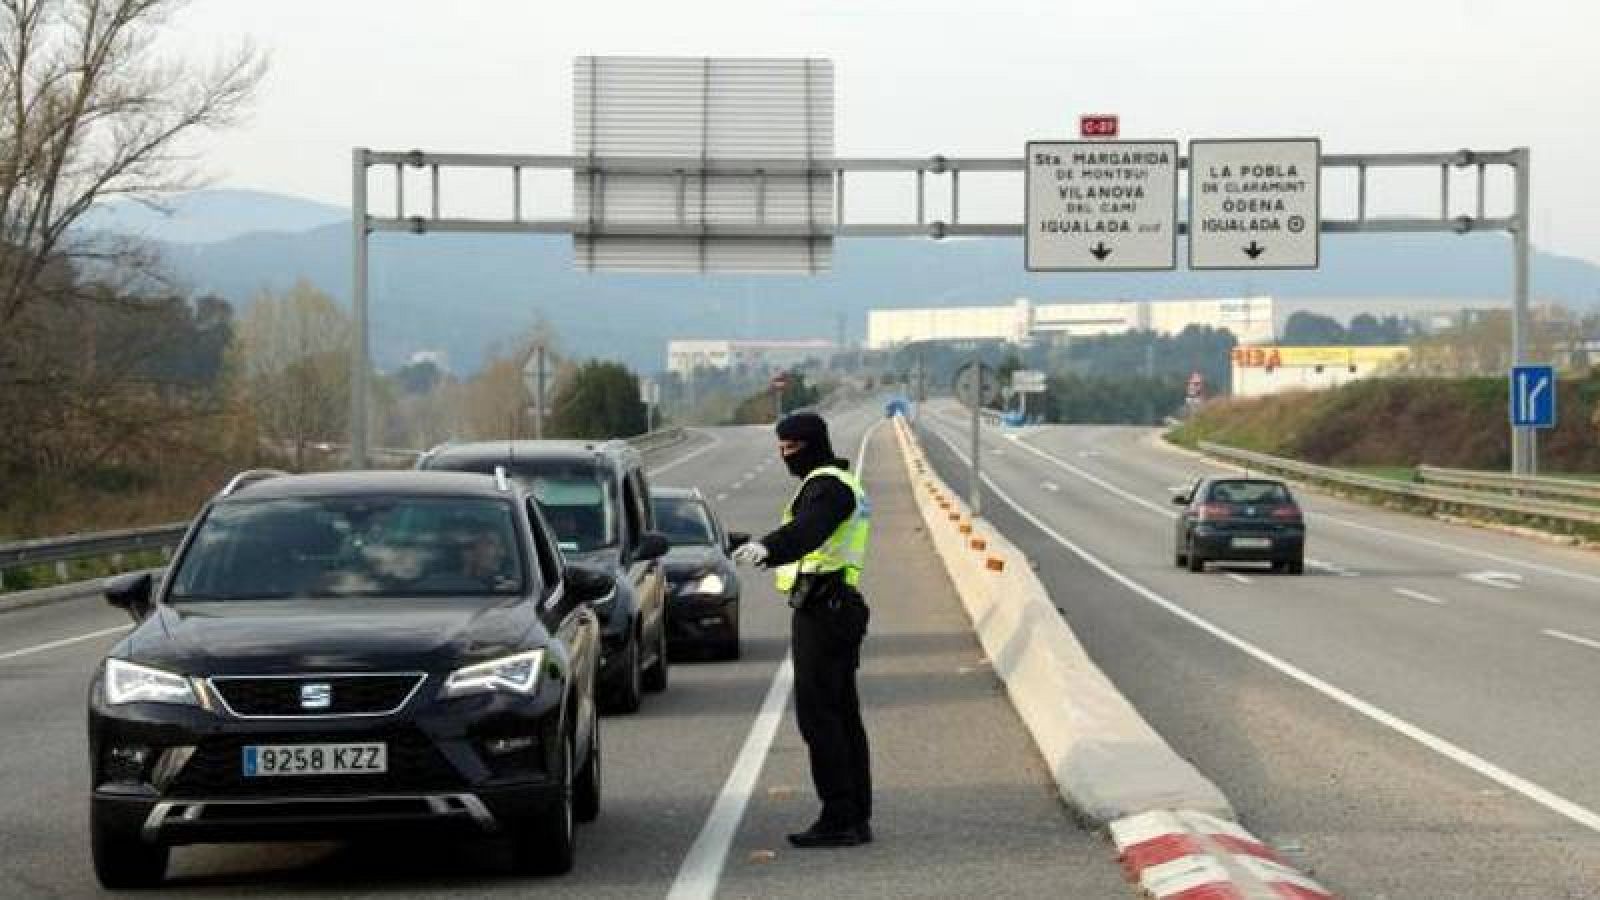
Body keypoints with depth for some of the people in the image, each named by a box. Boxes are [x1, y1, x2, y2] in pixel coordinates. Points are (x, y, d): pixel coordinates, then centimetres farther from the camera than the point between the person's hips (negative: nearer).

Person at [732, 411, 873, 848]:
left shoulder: (828, 485, -13)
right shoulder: (841, 484, 21)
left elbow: (806, 530, -34)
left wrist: (765, 548, -52)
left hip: (822, 611, -11)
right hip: (840, 609, 11)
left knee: (817, 714, -10)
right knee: (844, 716, 12)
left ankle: (838, 819, -11)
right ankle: (856, 818, 16)